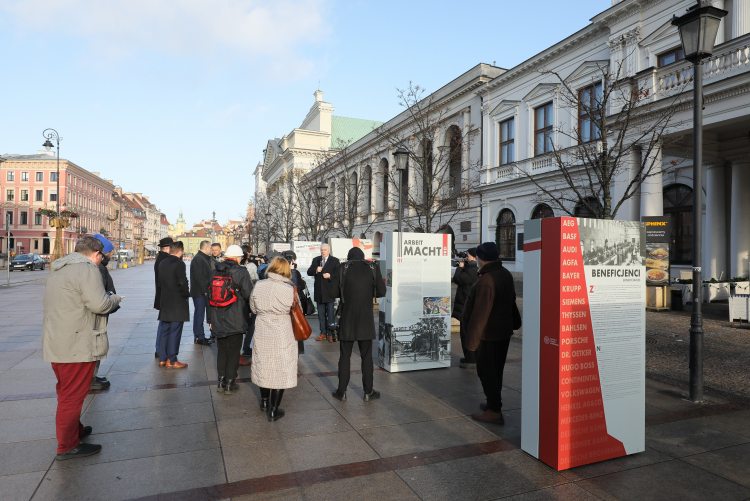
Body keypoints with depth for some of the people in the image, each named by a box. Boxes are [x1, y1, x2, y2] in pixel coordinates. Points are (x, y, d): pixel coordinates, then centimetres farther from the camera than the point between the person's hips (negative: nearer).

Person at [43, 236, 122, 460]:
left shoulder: (58, 271, 17)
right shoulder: (87, 269, -15)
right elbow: (99, 304, -24)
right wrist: (115, 299, -4)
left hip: (56, 344, 10)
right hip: (77, 346, -10)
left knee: (67, 392, 22)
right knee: (73, 395, -1)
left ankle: (74, 429, 39)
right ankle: (67, 446, 9)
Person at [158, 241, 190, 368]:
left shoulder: (162, 263, 11)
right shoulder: (179, 263, -14)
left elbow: (160, 282, 14)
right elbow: (183, 283, -20)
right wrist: (186, 295, -5)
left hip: (165, 303, 8)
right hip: (177, 303, -8)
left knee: (165, 331, 14)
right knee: (175, 332, -2)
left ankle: (162, 358, 20)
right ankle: (171, 360, 2)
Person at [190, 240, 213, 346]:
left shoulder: (204, 258, 18)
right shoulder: (198, 259, -15)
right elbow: (198, 277, -21)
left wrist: (206, 290, 15)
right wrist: (204, 291, -20)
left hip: (202, 292, 10)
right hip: (199, 293, -10)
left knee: (200, 314, 14)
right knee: (199, 313, -4)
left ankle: (200, 336, 22)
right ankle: (198, 337, 3)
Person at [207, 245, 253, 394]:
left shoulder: (215, 272, 7)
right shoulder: (241, 272, -11)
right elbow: (248, 295, -14)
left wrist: (210, 319, 16)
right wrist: (249, 309, 8)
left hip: (218, 320, 5)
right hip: (236, 320, -5)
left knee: (222, 350, 15)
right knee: (233, 351, 4)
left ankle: (221, 381, 22)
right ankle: (230, 384, 10)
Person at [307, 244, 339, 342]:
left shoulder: (335, 261, -1)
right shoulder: (315, 260, 11)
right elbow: (309, 272, 6)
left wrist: (330, 276, -20)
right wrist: (316, 270, -13)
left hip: (329, 292, -4)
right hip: (319, 292, 4)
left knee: (330, 313, 0)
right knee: (321, 314, 11)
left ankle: (330, 334, 6)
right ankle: (323, 333, 20)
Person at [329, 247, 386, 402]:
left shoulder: (342, 268, -3)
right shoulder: (373, 268, -1)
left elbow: (333, 292, -4)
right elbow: (381, 292, -1)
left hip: (347, 320, -1)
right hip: (366, 321, 1)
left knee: (345, 356, 9)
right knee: (367, 357, 10)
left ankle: (342, 392, 16)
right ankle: (368, 392, 17)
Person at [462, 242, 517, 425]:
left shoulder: (486, 280, -24)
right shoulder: (506, 274, 7)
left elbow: (480, 313, -25)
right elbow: (512, 301, 18)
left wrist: (471, 339, -20)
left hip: (489, 333, -10)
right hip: (505, 331, 10)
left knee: (486, 371, 1)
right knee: (496, 370, 19)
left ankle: (495, 411, 6)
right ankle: (494, 403, 32)